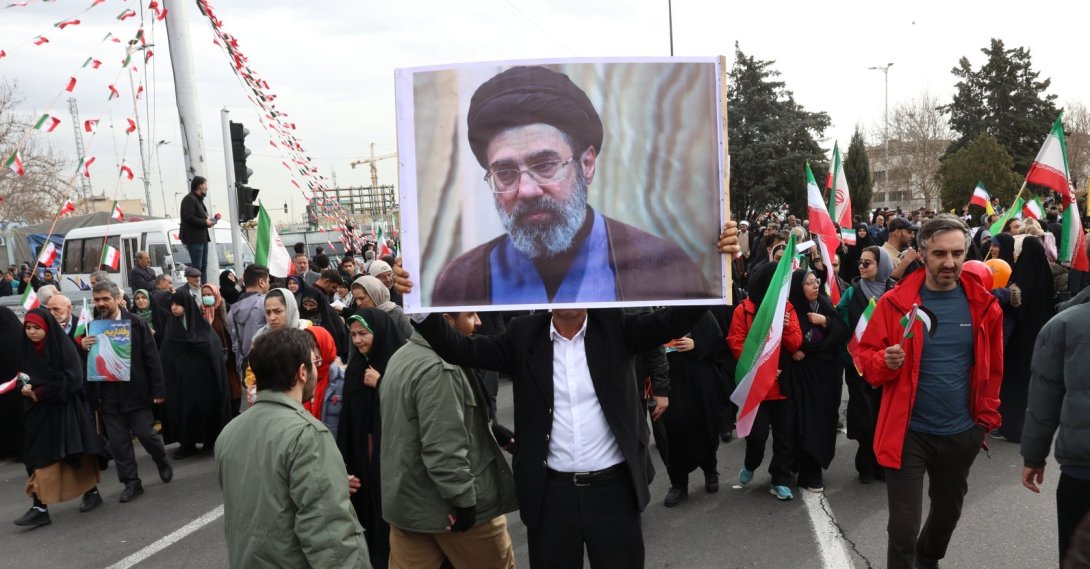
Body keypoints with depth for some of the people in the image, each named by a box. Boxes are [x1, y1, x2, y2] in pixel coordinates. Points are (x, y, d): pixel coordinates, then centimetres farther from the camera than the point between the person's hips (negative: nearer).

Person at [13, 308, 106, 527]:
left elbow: (73, 378, -16)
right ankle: (40, 508, 5)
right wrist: (25, 389, -12)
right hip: (38, 410, 4)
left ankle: (92, 492, 19)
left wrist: (41, 392, -17)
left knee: (77, 453, 4)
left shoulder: (63, 346, -11)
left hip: (66, 408, -4)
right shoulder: (23, 349, 3)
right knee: (38, 457, 0)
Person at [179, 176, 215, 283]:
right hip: (194, 238, -10)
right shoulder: (189, 199, -10)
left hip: (202, 237, 10)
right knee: (196, 267, -11)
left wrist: (208, 221, 8)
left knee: (203, 266, 11)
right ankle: (196, 288, -12)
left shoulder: (198, 199, 23)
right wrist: (205, 222, -15)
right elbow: (189, 218, -21)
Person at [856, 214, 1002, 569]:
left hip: (961, 434, 4)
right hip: (908, 432, -4)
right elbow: (866, 357, -5)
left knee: (948, 512, 26)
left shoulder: (983, 305, -4)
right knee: (903, 528, -4)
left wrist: (987, 419, 7)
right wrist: (885, 362, -25)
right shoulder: (895, 302, -11)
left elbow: (992, 370, 7)